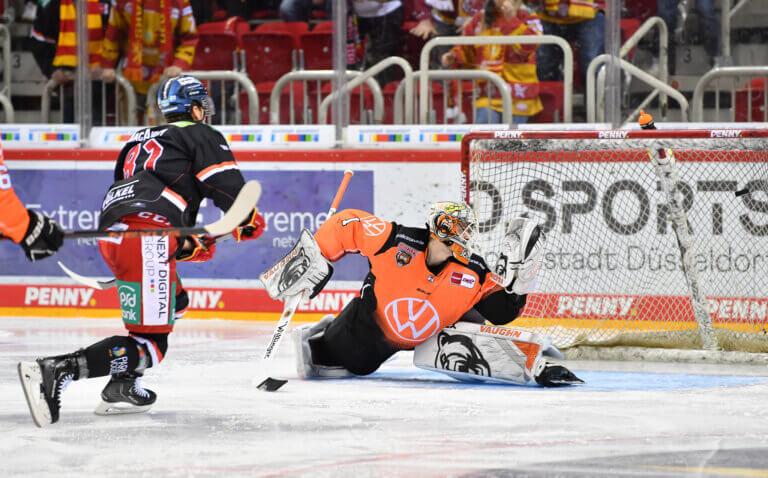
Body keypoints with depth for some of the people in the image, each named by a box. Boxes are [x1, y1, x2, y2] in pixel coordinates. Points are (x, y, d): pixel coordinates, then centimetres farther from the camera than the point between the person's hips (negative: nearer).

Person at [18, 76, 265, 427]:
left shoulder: (140, 141, 33)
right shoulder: (200, 136, 11)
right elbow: (229, 187, 1)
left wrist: (191, 245, 29)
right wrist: (249, 224, 19)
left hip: (111, 234, 8)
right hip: (146, 236, -8)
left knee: (175, 303, 30)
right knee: (150, 345, -10)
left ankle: (121, 387, 17)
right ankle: (54, 372, -28)